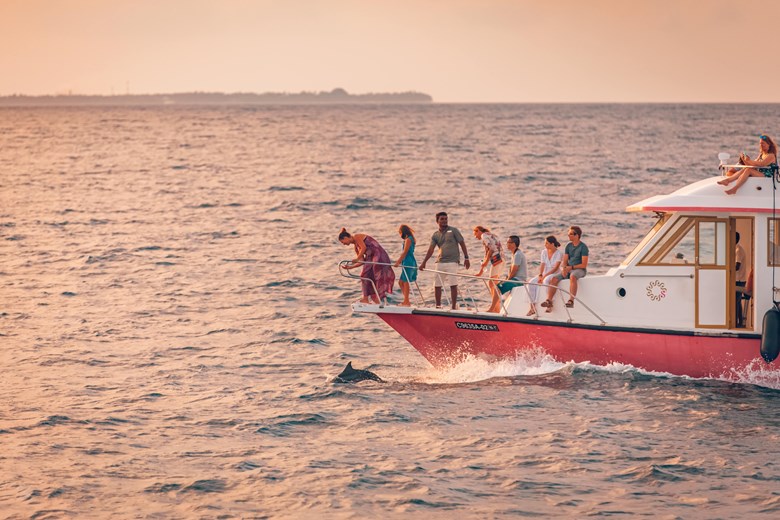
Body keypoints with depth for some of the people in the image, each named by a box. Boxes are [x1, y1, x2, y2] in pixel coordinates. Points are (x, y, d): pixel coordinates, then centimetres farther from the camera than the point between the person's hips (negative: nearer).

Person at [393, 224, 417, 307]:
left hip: (408, 263, -10)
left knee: (405, 282, -6)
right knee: (401, 282, 11)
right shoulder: (409, 239, 16)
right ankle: (406, 301, 12)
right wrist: (399, 260, 24)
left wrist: (398, 262, -19)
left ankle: (406, 302, -4)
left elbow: (405, 252, -17)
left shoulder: (408, 239, -12)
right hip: (407, 263, 10)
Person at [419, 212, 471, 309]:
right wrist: (424, 262, -9)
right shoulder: (435, 235, 11)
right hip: (440, 262, 5)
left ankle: (454, 306, -3)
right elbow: (431, 249, 2)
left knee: (453, 284, -9)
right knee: (437, 285, 5)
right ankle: (438, 306, 16)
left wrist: (466, 258, -4)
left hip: (452, 262, -5)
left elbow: (462, 243, 1)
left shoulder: (453, 231, 1)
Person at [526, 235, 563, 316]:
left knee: (546, 281, -40)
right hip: (545, 274, 6)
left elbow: (556, 268, -15)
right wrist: (540, 275, -12)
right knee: (531, 282, -20)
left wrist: (544, 276, -22)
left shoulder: (559, 253, -9)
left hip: (555, 274, -6)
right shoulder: (544, 252, 10)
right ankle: (532, 307, -21)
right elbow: (542, 265, 5)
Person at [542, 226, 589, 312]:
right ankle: (549, 300, -25)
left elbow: (584, 265, -11)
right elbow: (565, 261, 12)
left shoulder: (583, 247, -6)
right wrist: (563, 268, -10)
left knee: (572, 277, -41)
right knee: (554, 279, -18)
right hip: (568, 270, 6)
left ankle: (571, 301, -48)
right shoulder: (568, 246, 13)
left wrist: (571, 267, -16)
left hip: (579, 270, -6)